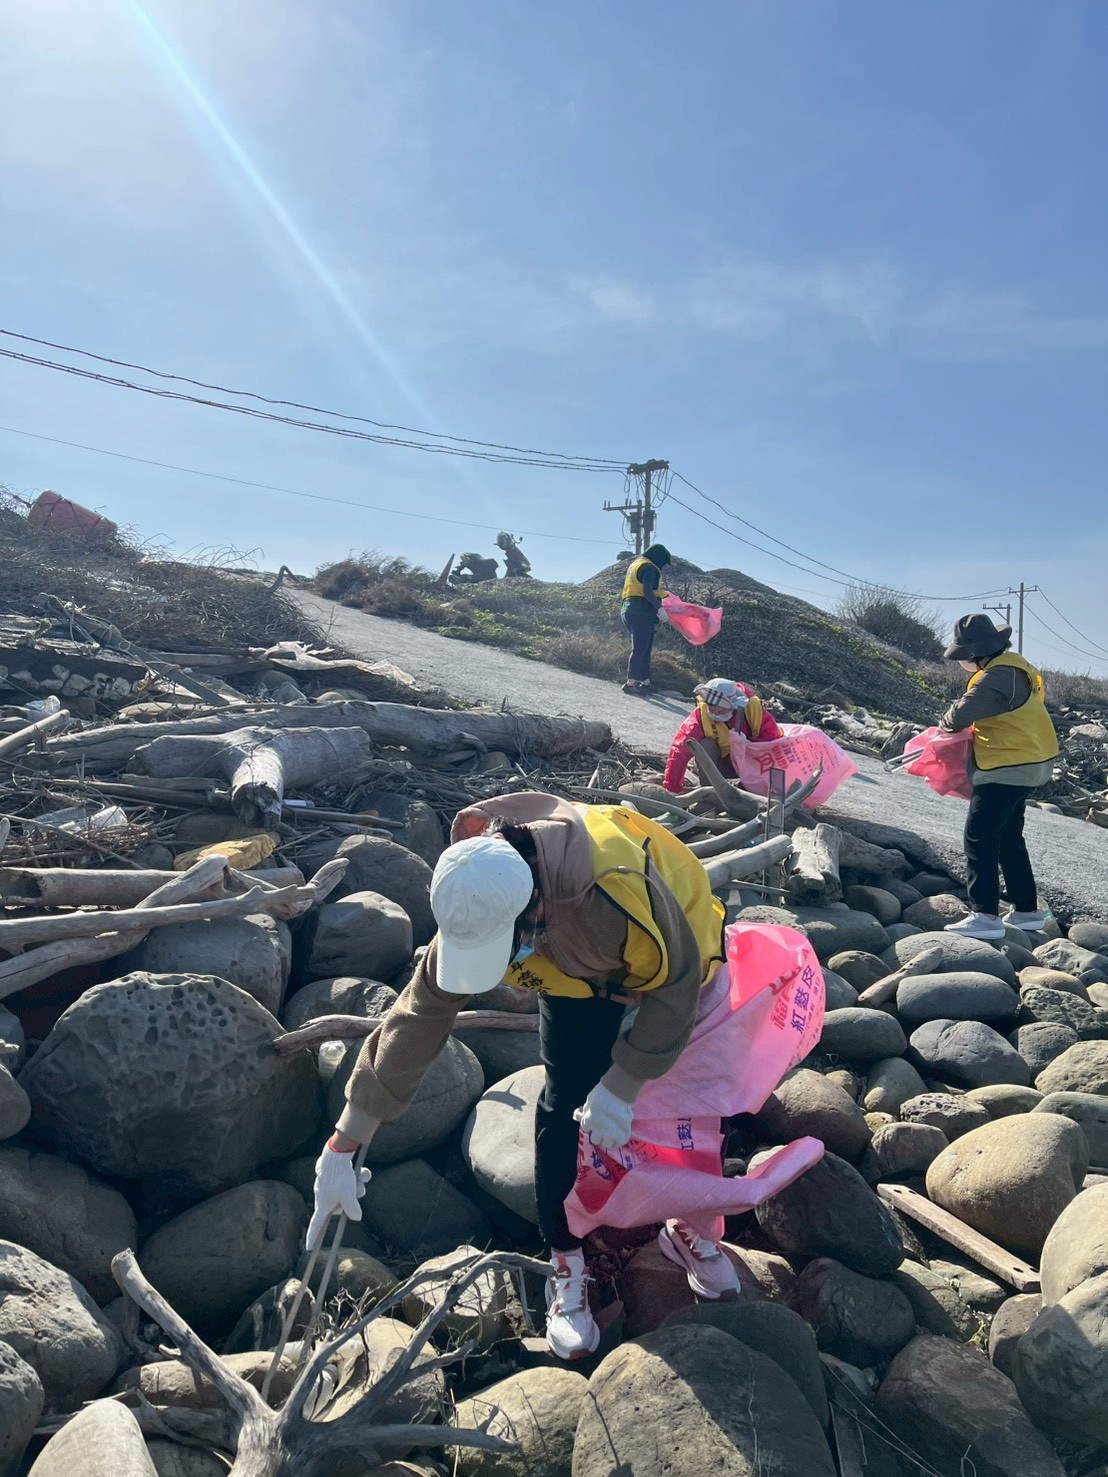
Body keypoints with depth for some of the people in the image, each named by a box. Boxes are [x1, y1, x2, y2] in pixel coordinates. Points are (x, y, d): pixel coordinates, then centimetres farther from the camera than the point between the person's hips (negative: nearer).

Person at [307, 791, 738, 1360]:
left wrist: (621, 1086, -28)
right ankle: (567, 1268, 11)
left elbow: (674, 987, -28)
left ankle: (686, 1225, 33)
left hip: (671, 962, -2)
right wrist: (342, 1146, -18)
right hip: (581, 979, 2)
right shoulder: (474, 911, -31)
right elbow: (417, 1016, -22)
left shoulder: (616, 885, -47)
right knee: (564, 1107, -10)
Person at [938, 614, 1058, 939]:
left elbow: (960, 716, -25)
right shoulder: (1013, 667, 11)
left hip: (1009, 768, -11)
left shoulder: (997, 677, -22)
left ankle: (985, 915, -12)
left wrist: (945, 722, -3)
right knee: (1009, 837, 18)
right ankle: (1027, 910, 26)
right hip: (1027, 764, 11)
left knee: (980, 837, -10)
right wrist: (963, 718, 4)